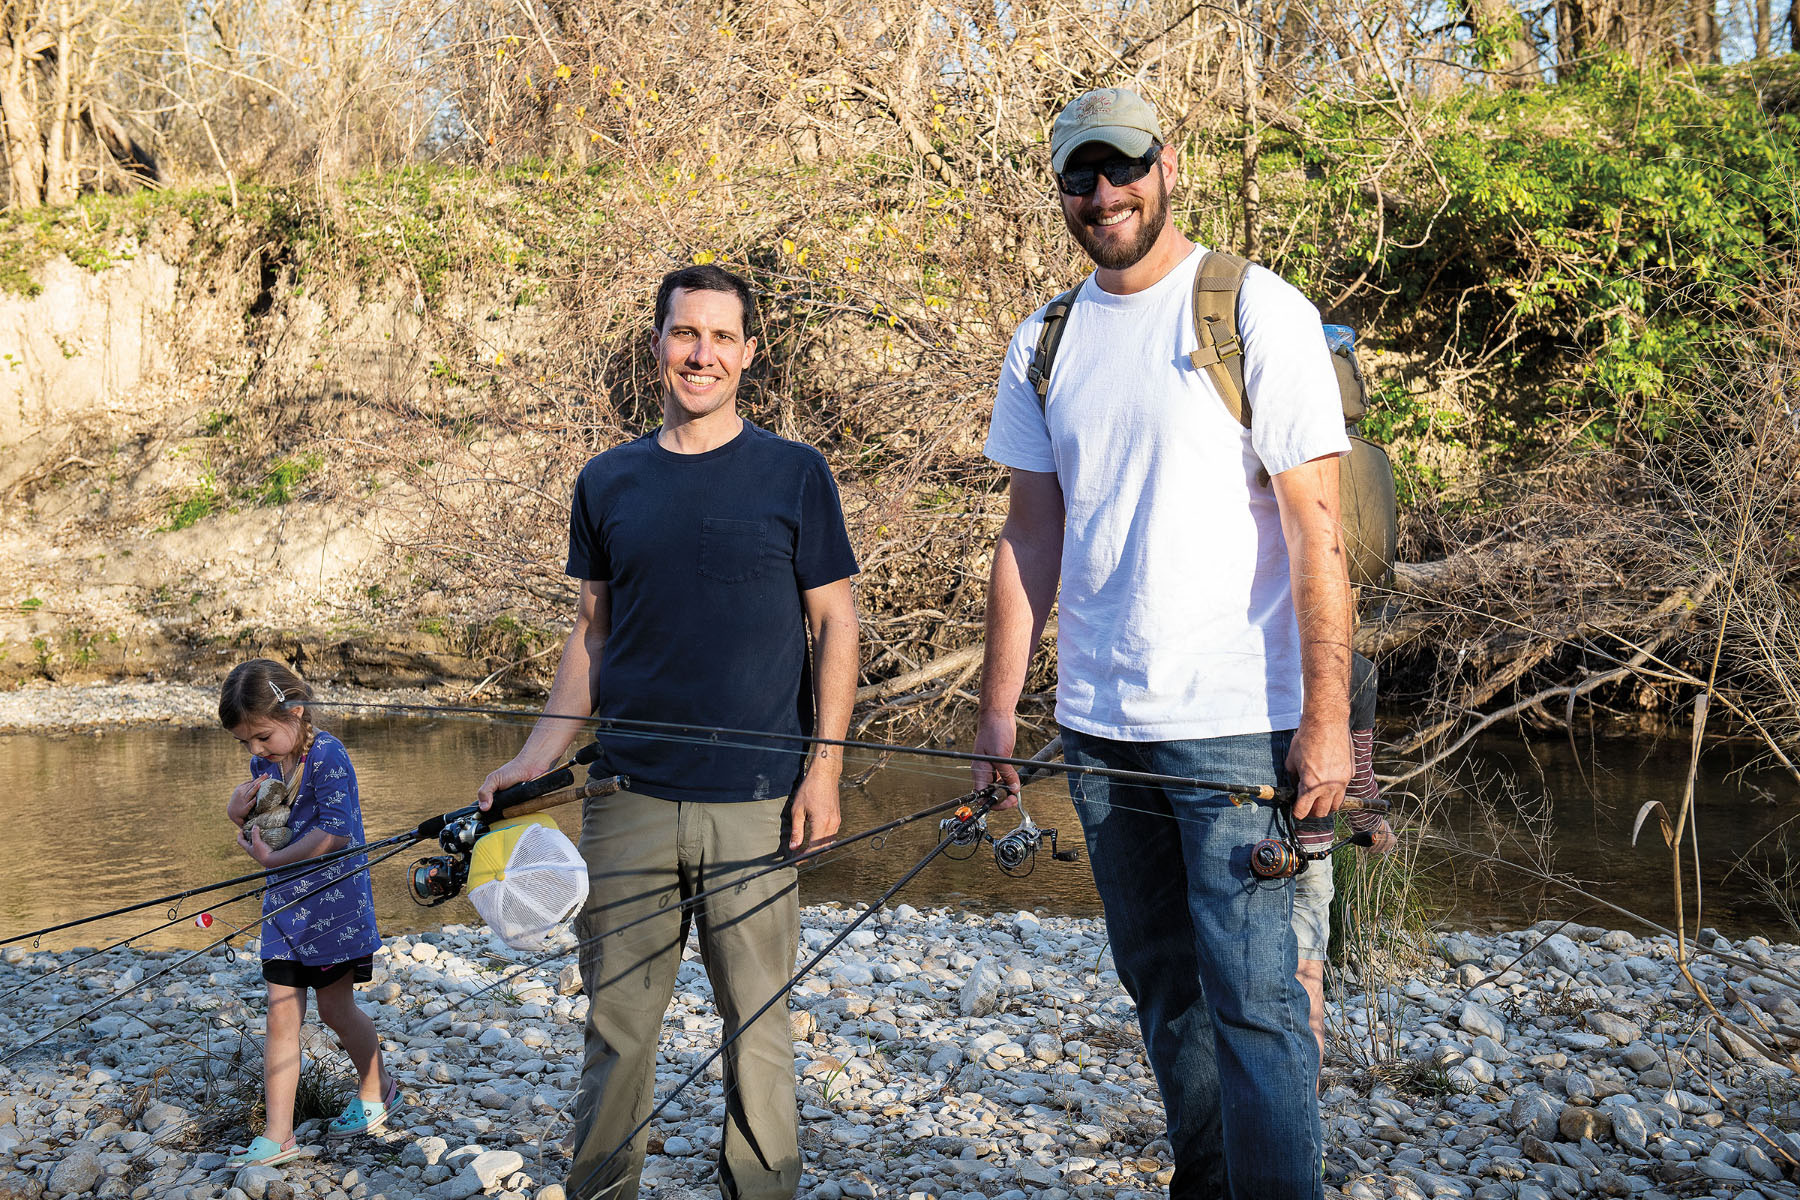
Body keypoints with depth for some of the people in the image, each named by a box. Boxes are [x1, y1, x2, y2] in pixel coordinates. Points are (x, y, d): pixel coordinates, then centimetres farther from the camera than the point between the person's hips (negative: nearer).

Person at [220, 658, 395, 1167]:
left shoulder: (327, 756, -19)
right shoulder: (264, 762, 5)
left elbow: (337, 830, -26)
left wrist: (273, 858, -24)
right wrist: (238, 812, -5)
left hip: (334, 900, -6)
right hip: (284, 902, 6)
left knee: (335, 1006, 8)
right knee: (282, 1014, 1)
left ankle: (377, 1088, 33)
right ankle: (278, 1134, 2)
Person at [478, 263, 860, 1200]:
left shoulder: (794, 474, 2)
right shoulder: (607, 483, 9)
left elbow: (834, 625, 2)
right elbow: (592, 635, 13)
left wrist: (824, 769, -6)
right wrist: (535, 759, 4)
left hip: (756, 801, -2)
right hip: (629, 799, 2)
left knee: (757, 1022, 5)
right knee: (617, 1022, 7)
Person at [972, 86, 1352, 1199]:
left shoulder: (1260, 312, -7)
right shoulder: (1043, 344, 9)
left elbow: (1317, 528, -10)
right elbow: (1031, 537, 13)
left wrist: (1326, 715, -15)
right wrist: (999, 709, 9)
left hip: (1237, 726, -5)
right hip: (1097, 728, 6)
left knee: (1252, 1001, -8)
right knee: (1162, 984, 15)